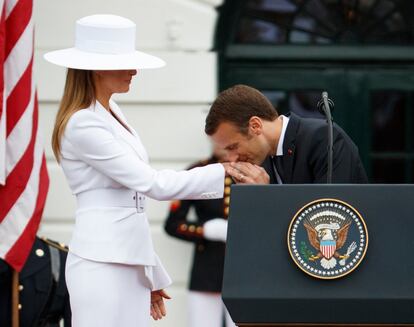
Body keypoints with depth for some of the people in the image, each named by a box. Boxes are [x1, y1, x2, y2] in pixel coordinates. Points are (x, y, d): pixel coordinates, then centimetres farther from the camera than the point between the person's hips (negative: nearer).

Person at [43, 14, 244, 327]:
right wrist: (224, 172, -14)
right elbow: (153, 184, -16)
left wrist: (152, 275, 21)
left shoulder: (112, 114, 16)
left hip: (132, 265, 9)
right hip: (102, 265, -9)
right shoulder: (83, 125, -12)